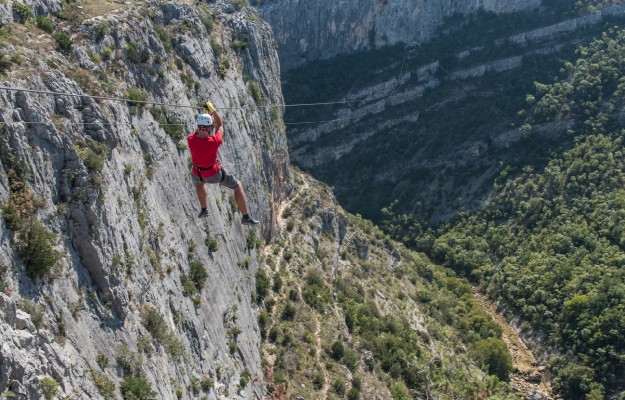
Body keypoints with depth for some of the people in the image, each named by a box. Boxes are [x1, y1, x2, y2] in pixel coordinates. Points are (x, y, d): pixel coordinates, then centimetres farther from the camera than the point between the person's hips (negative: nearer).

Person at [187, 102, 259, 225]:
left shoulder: (190, 140, -25)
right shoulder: (214, 141, -35)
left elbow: (198, 131, 1)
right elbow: (220, 125, -13)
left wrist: (205, 114, 2)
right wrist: (212, 109, -7)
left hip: (198, 172, 4)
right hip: (214, 174, -4)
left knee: (199, 181, 42)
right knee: (238, 186, 16)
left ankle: (203, 210, 50)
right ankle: (246, 217, 20)